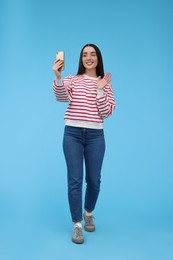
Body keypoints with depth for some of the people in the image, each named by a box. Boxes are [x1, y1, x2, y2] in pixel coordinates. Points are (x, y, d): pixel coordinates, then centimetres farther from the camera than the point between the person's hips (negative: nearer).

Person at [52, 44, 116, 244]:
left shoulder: (105, 83, 8)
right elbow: (61, 97, -16)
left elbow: (106, 112, -2)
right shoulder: (72, 80, 5)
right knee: (75, 180, -1)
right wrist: (58, 77, -32)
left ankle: (88, 213, 36)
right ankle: (77, 225, 10)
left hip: (95, 135, 1)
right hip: (72, 134, -1)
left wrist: (100, 90, -10)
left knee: (94, 180, 9)